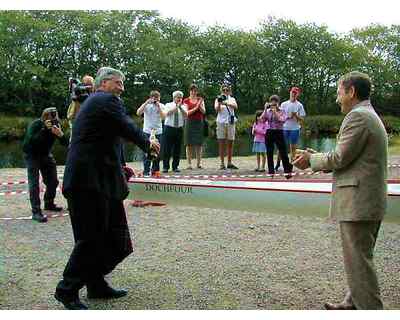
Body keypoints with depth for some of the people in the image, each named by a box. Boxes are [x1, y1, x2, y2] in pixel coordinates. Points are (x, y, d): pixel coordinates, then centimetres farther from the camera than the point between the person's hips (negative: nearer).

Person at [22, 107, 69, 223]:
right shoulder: (35, 125, -24)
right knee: (34, 183, -14)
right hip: (31, 155, -5)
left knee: (53, 181, 9)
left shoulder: (56, 126, -11)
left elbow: (66, 144, -15)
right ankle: (36, 212, -15)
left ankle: (49, 204, 31)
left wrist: (60, 134, -36)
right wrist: (45, 129, -44)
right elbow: (32, 141, -40)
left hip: (46, 154, 5)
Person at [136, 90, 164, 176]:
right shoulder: (146, 105, 2)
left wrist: (158, 106, -14)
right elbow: (138, 113, -13)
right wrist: (146, 103, -15)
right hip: (147, 131, -2)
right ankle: (146, 171, 1)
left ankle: (155, 170, 17)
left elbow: (163, 116, -10)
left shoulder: (161, 106, 5)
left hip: (158, 131, 2)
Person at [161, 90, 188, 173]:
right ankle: (165, 167, 6)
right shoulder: (168, 105, 5)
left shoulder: (182, 107, 11)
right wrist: (176, 106, -16)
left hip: (179, 129, 3)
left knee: (177, 149, 5)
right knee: (166, 149, -2)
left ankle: (175, 166, 14)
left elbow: (186, 116, -6)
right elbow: (166, 113, -14)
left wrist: (180, 107, -15)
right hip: (169, 128, -3)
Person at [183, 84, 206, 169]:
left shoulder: (200, 99, 12)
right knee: (189, 144, -3)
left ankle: (199, 163, 3)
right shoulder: (186, 100, 5)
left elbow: (203, 111, 4)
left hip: (199, 122, 2)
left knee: (199, 143, 0)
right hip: (190, 123, -2)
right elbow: (187, 113, -5)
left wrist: (200, 104, -12)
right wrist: (196, 107, -15)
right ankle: (189, 163, -1)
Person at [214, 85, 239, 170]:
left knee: (230, 144, 4)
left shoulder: (232, 99, 12)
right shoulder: (218, 99, 8)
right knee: (221, 143, -3)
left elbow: (235, 107, -9)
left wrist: (226, 103, -27)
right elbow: (217, 109, -9)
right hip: (221, 123, -2)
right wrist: (219, 103, -29)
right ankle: (222, 163, -2)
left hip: (230, 122, 2)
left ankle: (229, 163, 12)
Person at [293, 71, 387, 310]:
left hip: (358, 202, -11)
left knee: (359, 261, -3)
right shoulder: (371, 116, 18)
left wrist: (312, 159, 0)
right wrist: (315, 157, 13)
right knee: (361, 256, 19)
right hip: (372, 200, 11)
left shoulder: (358, 116, -14)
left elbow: (340, 158, -17)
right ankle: (353, 303, 31)